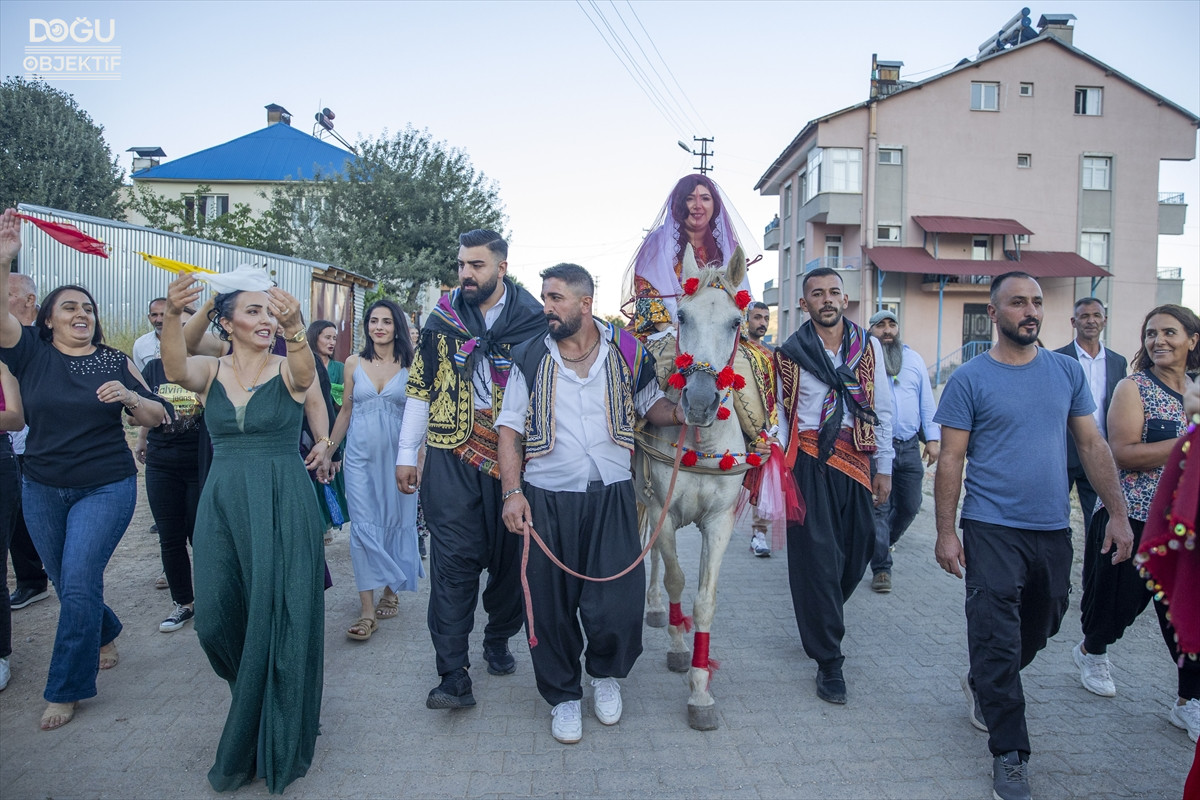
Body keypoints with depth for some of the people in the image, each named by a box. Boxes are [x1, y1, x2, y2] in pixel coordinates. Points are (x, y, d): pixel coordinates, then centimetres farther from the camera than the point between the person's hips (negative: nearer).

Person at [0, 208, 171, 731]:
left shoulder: (115, 361, 1)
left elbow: (155, 417, 1)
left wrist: (130, 397, -20)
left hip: (106, 488, -2)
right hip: (42, 489, 2)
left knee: (78, 585, -7)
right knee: (68, 583, 15)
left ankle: (66, 689, 9)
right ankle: (105, 635, 44)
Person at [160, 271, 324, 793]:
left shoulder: (288, 369, -1)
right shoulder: (209, 371, 5)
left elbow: (305, 370, -26)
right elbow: (176, 369, -19)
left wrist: (294, 326, -48)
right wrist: (173, 313, -39)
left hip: (284, 504, -3)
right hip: (224, 503, 3)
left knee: (278, 618, 1)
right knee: (217, 619, 5)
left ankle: (276, 743, 23)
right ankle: (251, 715, 38)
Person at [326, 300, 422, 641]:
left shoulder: (410, 366, 0)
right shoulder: (354, 363, 5)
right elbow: (346, 411, 12)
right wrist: (327, 452, 11)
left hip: (397, 456, -1)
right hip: (361, 455, 1)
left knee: (395, 522, 7)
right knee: (363, 526, -3)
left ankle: (390, 592, 26)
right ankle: (367, 611, 0)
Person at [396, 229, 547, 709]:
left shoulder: (533, 319, 1)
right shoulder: (443, 316, 7)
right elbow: (421, 386, 10)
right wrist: (407, 454, 8)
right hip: (451, 454, 1)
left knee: (507, 554, 10)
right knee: (453, 558, -4)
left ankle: (498, 640, 33)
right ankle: (453, 673, 2)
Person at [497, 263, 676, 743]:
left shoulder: (626, 352, 4)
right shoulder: (531, 358, 4)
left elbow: (654, 406, 13)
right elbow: (510, 430, 4)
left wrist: (685, 410, -10)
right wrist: (512, 491, -7)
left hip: (612, 495, 0)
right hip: (547, 499, 1)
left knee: (617, 605, -4)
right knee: (552, 606, 6)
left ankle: (605, 673, 30)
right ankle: (563, 696, 30)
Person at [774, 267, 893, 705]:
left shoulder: (869, 347, 8)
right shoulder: (789, 353, 0)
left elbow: (882, 409, 10)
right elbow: (779, 417, 1)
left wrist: (884, 468, 7)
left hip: (857, 462, 4)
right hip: (810, 462, -3)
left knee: (857, 551, 10)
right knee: (818, 558, -2)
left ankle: (821, 622, 38)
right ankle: (828, 661, 9)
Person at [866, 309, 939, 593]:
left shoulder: (914, 359, 11)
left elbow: (926, 401, 12)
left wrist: (933, 438, 5)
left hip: (909, 447, 4)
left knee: (909, 506, 11)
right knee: (879, 507, -4)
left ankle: (885, 541, 39)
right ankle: (881, 568, 6)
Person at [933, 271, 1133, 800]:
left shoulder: (1067, 371, 6)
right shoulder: (970, 379, -6)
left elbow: (1092, 445, 9)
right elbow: (951, 459, -7)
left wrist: (1118, 513, 2)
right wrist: (945, 532, -10)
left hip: (1053, 529, 5)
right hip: (993, 531, -5)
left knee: (1039, 629, 19)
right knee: (997, 641, -2)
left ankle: (982, 686, 46)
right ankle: (1010, 755, 12)